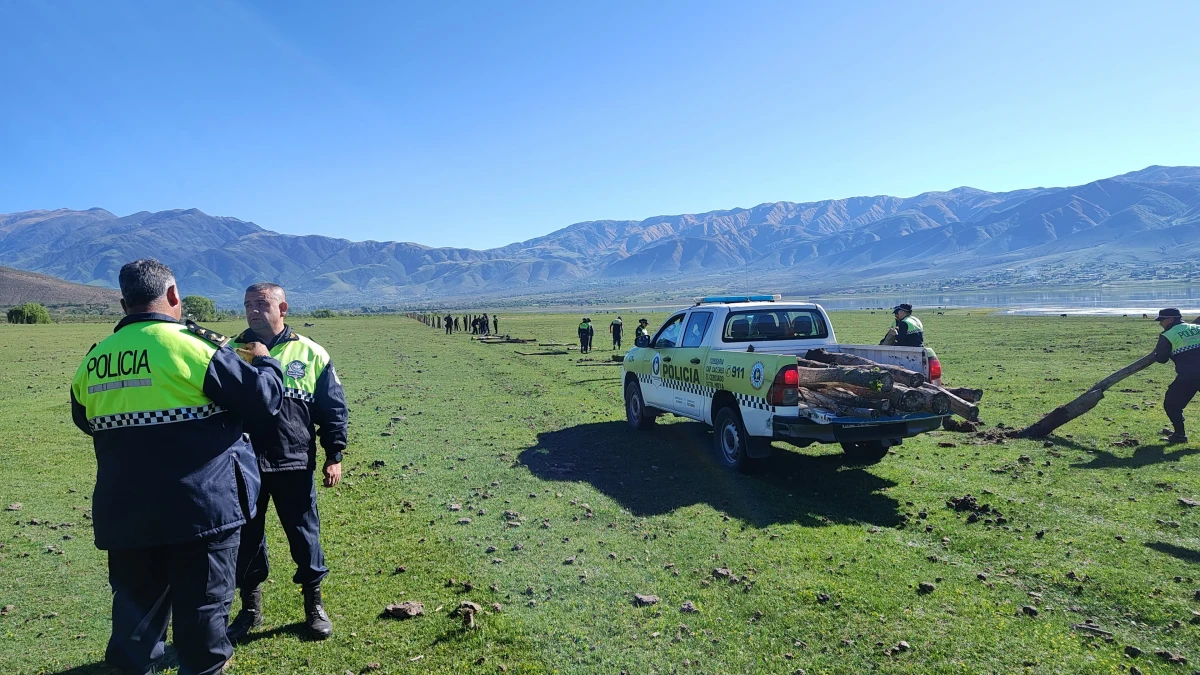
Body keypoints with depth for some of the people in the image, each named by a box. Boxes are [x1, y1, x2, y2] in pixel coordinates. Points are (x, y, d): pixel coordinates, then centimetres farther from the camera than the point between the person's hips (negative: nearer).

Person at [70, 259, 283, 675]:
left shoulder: (93, 361, 3)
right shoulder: (194, 346, -14)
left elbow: (85, 421, 21)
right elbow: (263, 399, -11)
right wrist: (265, 363, 8)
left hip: (124, 513, 5)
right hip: (202, 507, -5)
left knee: (136, 610, 19)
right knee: (202, 609, 9)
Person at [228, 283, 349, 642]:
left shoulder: (310, 354, -2)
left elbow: (334, 408, 1)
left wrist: (334, 455, -2)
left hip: (294, 464, -2)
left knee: (304, 534, 8)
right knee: (246, 536, 12)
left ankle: (314, 605, 26)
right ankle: (250, 609, 31)